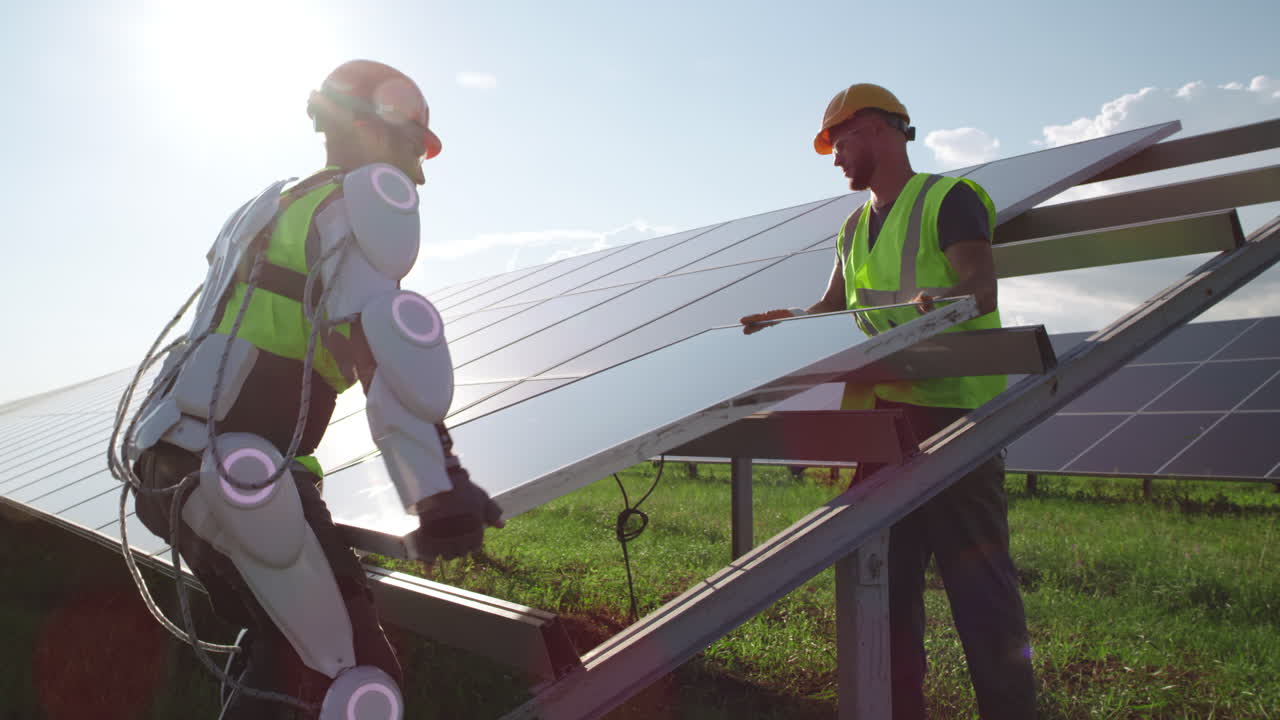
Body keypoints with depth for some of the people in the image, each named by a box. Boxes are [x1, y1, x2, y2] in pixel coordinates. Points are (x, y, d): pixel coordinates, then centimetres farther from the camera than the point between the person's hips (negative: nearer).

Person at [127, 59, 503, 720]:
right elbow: (381, 330, -24)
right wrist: (438, 487, -32)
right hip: (243, 482, -10)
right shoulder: (370, 190, -5)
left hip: (170, 467, 10)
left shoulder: (274, 205, 23)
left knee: (281, 643, 26)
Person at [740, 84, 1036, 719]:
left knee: (977, 574, -4)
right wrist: (787, 322, 8)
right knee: (884, 575, 11)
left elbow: (980, 285, -16)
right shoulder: (855, 227, 20)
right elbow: (835, 308, 25)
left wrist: (941, 300, -36)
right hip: (884, 413, 8)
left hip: (954, 410, -8)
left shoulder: (949, 197, -4)